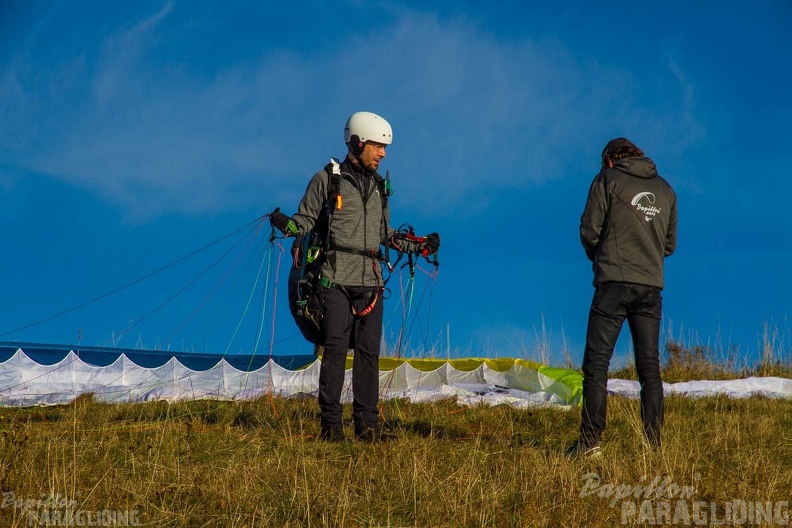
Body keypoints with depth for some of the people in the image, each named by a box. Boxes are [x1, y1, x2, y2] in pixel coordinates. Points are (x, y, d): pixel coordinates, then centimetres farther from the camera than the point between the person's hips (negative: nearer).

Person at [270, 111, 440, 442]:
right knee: (335, 349, -8)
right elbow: (306, 220, 1)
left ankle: (367, 423, 7)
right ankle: (330, 423, -4)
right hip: (336, 279, -5)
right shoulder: (327, 179, 2)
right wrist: (286, 225, -20)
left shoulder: (379, 186, 18)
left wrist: (419, 247, 19)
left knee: (369, 352, 3)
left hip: (370, 281, 5)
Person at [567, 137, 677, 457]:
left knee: (596, 363, -4)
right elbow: (670, 243, 19)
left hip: (614, 284, -4)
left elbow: (589, 230, -1)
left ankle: (591, 440, -10)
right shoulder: (665, 189, 18)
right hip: (651, 287, 5)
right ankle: (653, 444, 4)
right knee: (649, 367, 7)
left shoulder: (608, 179, 3)